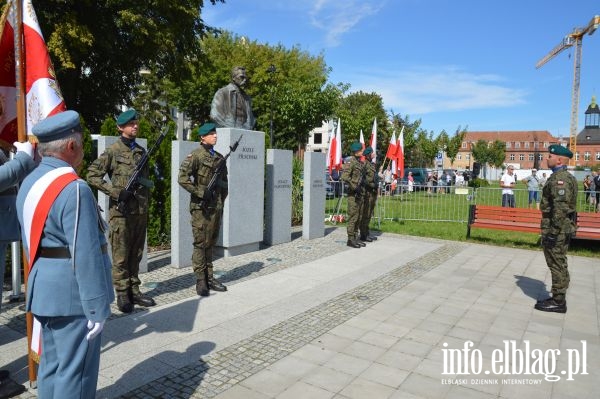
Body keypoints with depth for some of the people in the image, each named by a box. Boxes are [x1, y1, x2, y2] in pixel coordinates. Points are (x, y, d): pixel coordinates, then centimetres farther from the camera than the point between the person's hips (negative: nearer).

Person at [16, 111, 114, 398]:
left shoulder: (29, 183, 9)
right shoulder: (74, 189, -21)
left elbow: (30, 242, 14)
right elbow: (86, 255, -23)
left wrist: (42, 276, 21)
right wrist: (98, 307, -18)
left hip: (45, 290, 9)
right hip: (72, 293, -9)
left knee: (51, 365, 20)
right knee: (75, 371, 4)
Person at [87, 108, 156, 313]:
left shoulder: (142, 151, 13)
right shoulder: (113, 151, -3)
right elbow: (92, 175, -5)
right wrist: (115, 192, -13)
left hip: (141, 211, 6)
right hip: (121, 211, -5)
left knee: (136, 254, 12)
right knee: (121, 256, 2)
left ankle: (134, 290, 22)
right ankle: (122, 294, 11)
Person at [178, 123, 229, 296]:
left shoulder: (219, 157, 13)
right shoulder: (196, 155, -7)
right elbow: (182, 178, -14)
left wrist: (222, 200, 14)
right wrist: (200, 192, -16)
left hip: (216, 206, 6)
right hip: (201, 207, -6)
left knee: (210, 243, 12)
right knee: (200, 243, -2)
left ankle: (209, 278, 20)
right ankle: (200, 281, 5)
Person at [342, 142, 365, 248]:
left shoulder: (361, 163, 16)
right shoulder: (350, 162, -11)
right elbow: (344, 177, -21)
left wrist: (362, 190, 15)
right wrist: (354, 187, -19)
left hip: (360, 193, 9)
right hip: (353, 194, -9)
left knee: (358, 217, 11)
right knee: (353, 217, -6)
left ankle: (354, 238, 19)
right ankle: (350, 239, 0)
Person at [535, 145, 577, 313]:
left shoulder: (560, 178, -18)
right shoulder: (565, 177, 15)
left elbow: (561, 208, -24)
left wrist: (553, 233, -22)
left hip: (558, 230, -10)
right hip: (563, 229, 10)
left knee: (557, 265, -2)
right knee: (559, 265, 16)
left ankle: (558, 302, 6)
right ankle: (558, 298, 25)